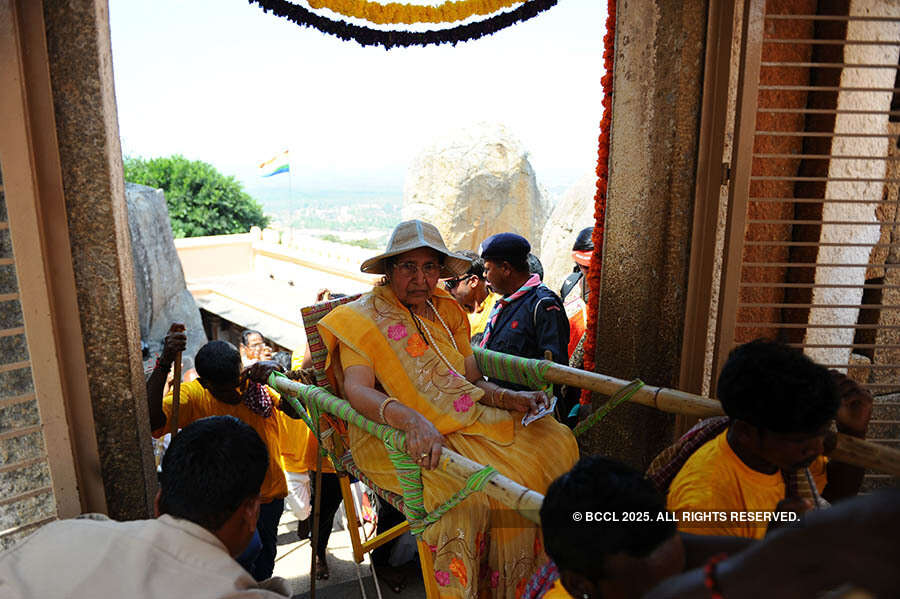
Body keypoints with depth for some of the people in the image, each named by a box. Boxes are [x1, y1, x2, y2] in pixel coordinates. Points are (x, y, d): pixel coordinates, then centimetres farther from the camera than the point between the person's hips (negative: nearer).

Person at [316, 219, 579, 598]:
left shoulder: (447, 312, 12)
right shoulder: (365, 319, -6)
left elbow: (473, 381, 12)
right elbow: (357, 390, -21)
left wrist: (511, 399, -9)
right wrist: (411, 419, -39)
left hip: (463, 421, 6)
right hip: (395, 438, -6)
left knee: (555, 441, -8)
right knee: (463, 491, -32)